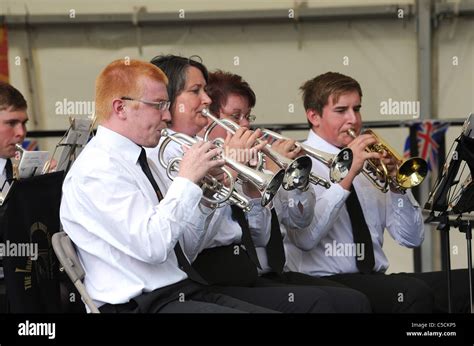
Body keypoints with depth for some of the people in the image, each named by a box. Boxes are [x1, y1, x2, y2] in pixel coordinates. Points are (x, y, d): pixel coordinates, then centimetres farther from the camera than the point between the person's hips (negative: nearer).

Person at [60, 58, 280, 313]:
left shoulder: (137, 160, 16)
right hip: (140, 304, -9)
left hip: (187, 291, 9)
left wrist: (203, 187, 9)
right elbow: (152, 246, -22)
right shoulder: (97, 170, -12)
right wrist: (188, 179, -13)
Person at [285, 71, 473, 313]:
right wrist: (348, 175, -18)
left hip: (376, 279, 6)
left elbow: (411, 238, 13)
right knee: (415, 293, -32)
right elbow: (304, 238, -18)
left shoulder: (370, 164, 16)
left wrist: (397, 186, -4)